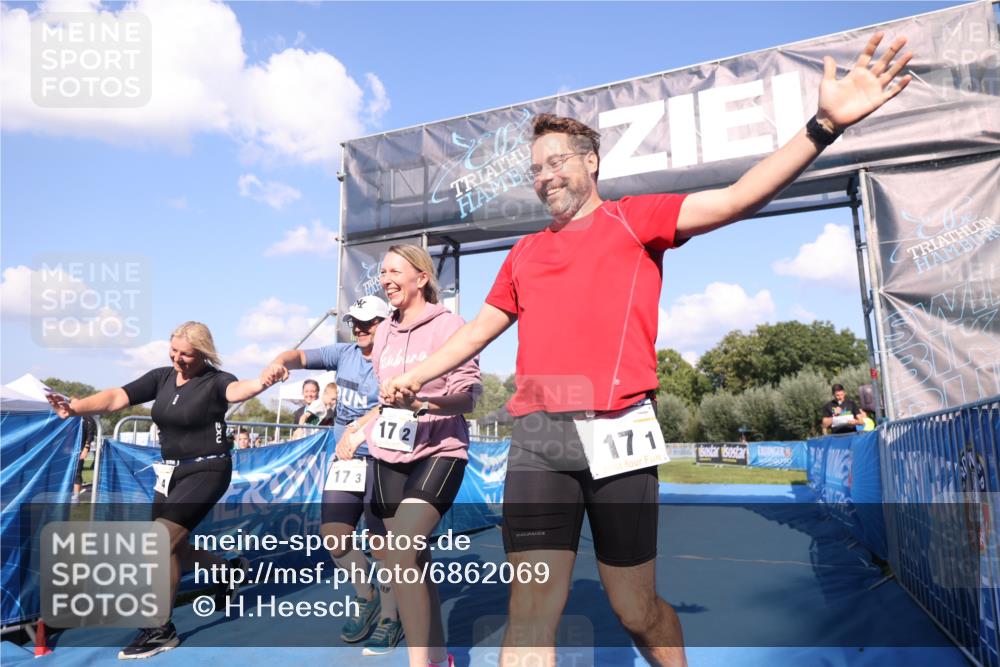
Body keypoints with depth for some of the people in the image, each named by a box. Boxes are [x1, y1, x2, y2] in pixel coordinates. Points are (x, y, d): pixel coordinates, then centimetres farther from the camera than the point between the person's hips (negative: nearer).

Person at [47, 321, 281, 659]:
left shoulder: (214, 381, -15)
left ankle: (160, 630, 2)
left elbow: (236, 390, -38)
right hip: (170, 471, 8)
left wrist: (259, 384, -61)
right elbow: (116, 397, -7)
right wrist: (75, 408, -25)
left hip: (206, 471, -7)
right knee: (172, 552, 17)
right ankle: (229, 567, 42)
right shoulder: (161, 377, 1)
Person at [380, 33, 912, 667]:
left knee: (637, 610, 11)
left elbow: (736, 198, -5)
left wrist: (825, 125, -16)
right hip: (537, 434, 3)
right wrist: (417, 374, 21)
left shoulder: (635, 218, 8)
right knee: (530, 612, -3)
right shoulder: (525, 253, 20)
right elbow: (479, 329, 27)